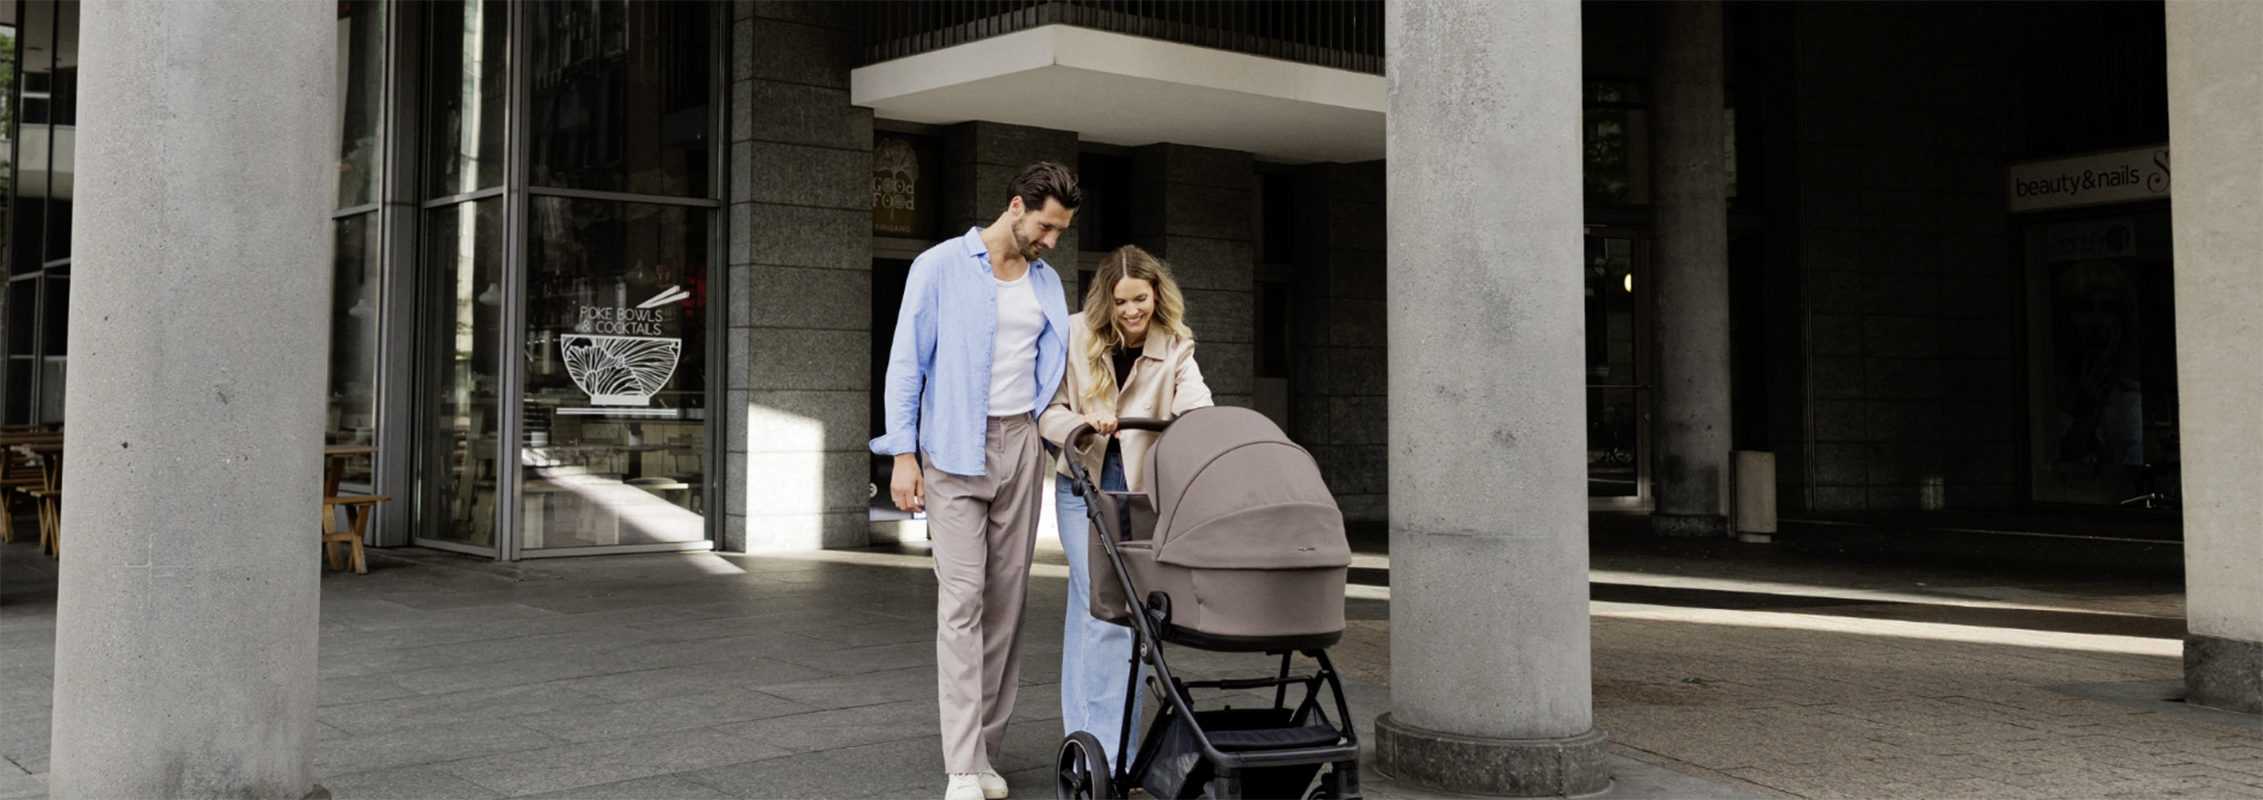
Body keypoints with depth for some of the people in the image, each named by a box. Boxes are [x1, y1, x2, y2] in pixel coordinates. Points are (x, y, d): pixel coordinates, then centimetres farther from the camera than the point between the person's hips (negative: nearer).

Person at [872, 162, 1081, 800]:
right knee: (962, 599, -11)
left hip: (1021, 444, 5)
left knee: (1007, 599, 5)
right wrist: (903, 454, -9)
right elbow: (906, 363, -3)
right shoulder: (940, 268, -3)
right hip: (955, 451, -5)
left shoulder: (1047, 283, 13)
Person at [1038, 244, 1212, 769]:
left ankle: (1100, 744, 18)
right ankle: (1100, 752, -6)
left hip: (1144, 491, 2)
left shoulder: (1175, 347, 0)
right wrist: (1082, 425, -22)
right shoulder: (1076, 338, -2)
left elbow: (1197, 410, -17)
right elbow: (1048, 411, -1)